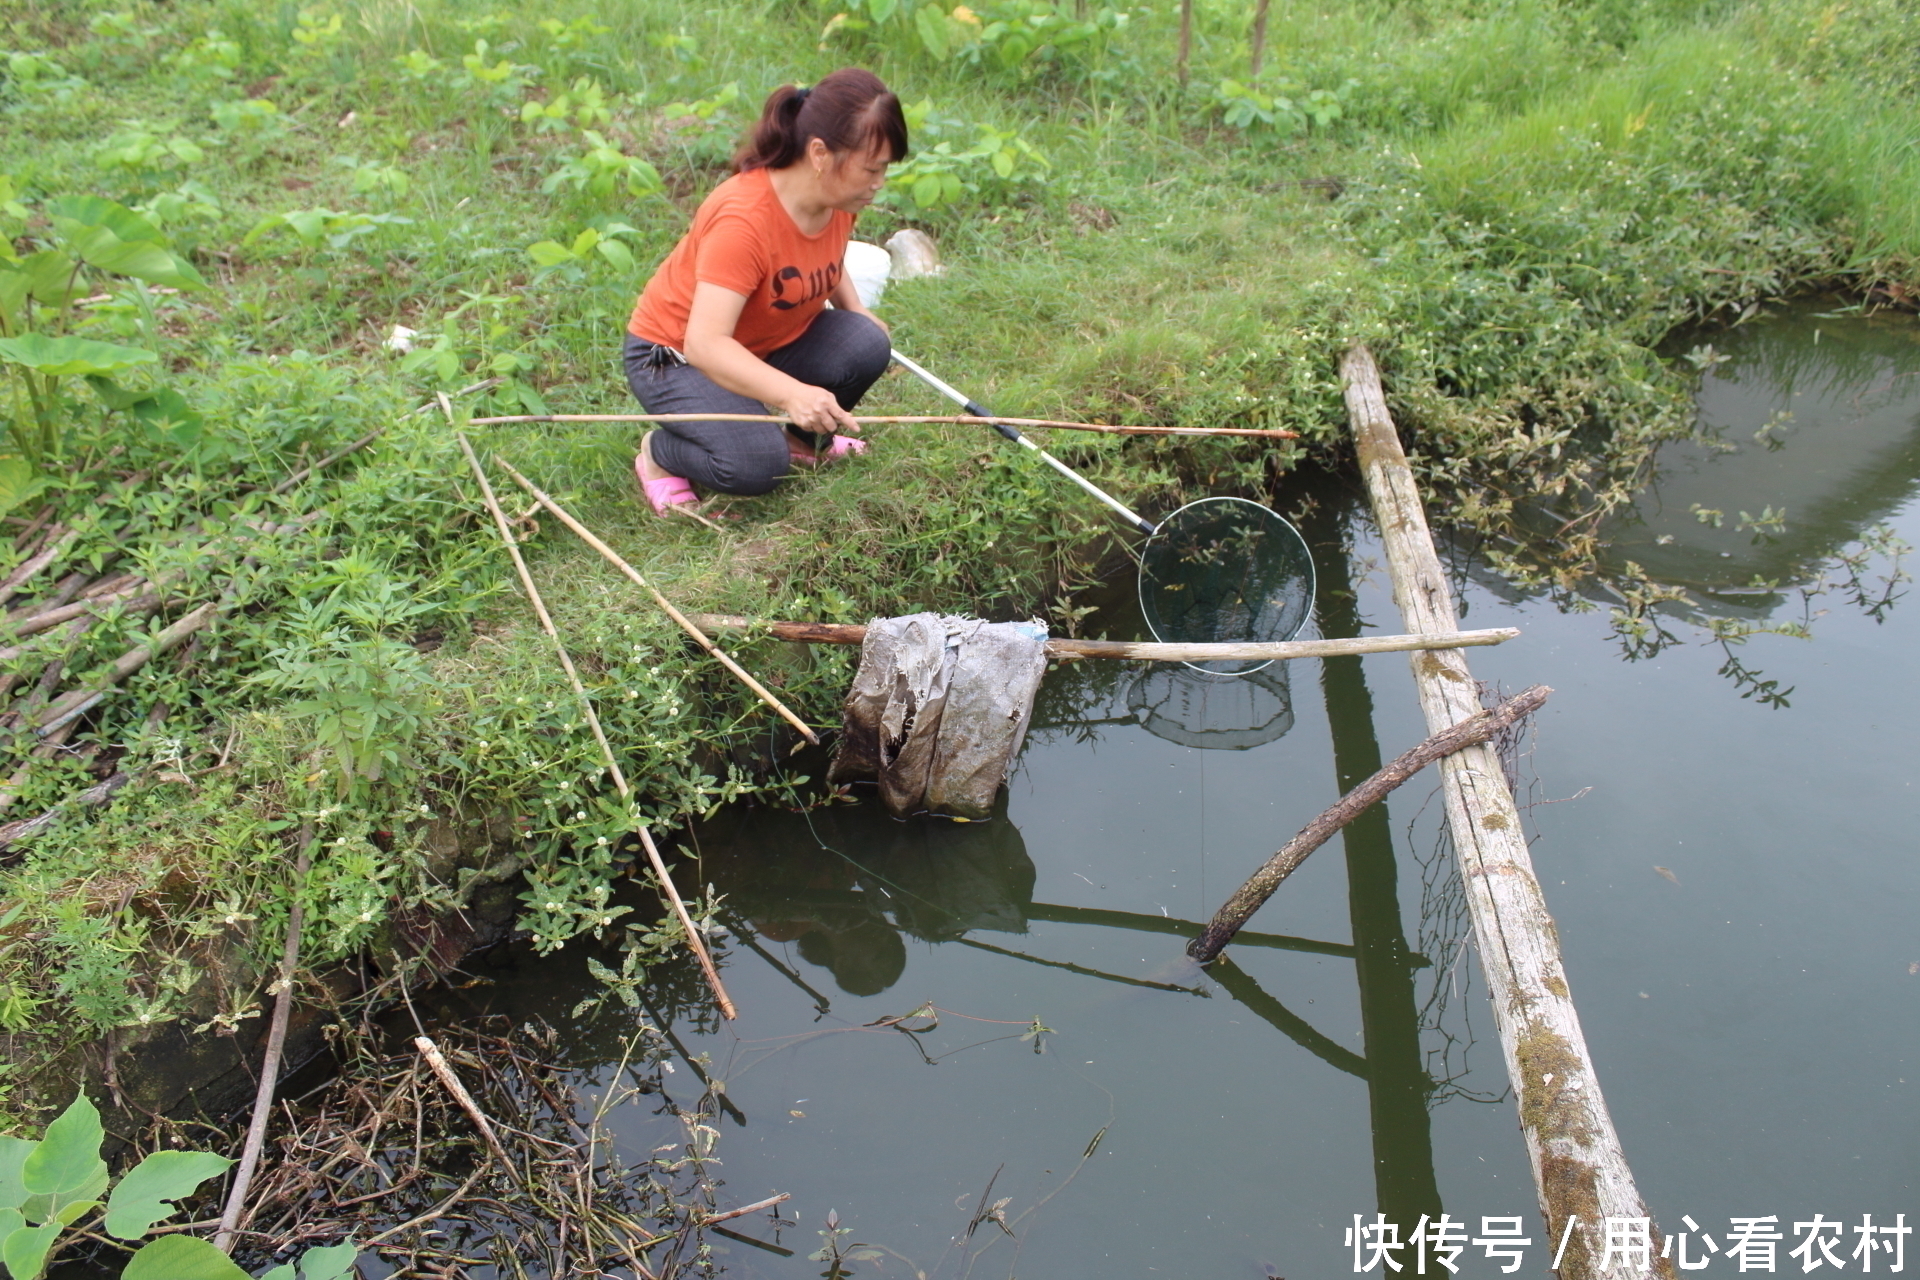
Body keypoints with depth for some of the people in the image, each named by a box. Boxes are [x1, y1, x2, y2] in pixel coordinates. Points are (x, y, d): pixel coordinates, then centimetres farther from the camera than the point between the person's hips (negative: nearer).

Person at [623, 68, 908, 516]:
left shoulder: (838, 198, -9)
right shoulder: (743, 219, -33)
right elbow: (704, 343, -40)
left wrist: (858, 310, -5)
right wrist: (791, 393, -54)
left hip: (770, 340, 7)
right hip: (675, 354, -7)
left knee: (867, 345, -21)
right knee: (758, 463, -31)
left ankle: (804, 439, 7)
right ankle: (658, 452, 0)